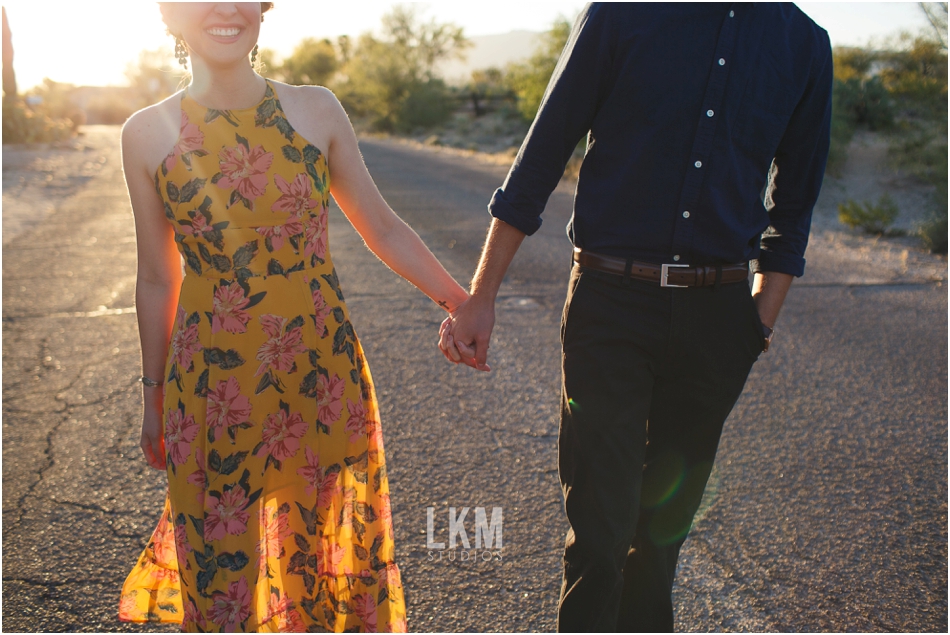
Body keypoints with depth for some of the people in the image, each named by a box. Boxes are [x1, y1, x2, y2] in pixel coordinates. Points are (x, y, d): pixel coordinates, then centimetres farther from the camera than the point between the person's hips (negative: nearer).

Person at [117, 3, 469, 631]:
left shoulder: (316, 111, -2)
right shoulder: (149, 135, -2)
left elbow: (384, 229, 7)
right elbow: (157, 281, 5)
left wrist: (463, 303, 4)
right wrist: (154, 402, 11)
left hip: (323, 372, 1)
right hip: (212, 387, 0)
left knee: (320, 548, 15)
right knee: (221, 564, 11)